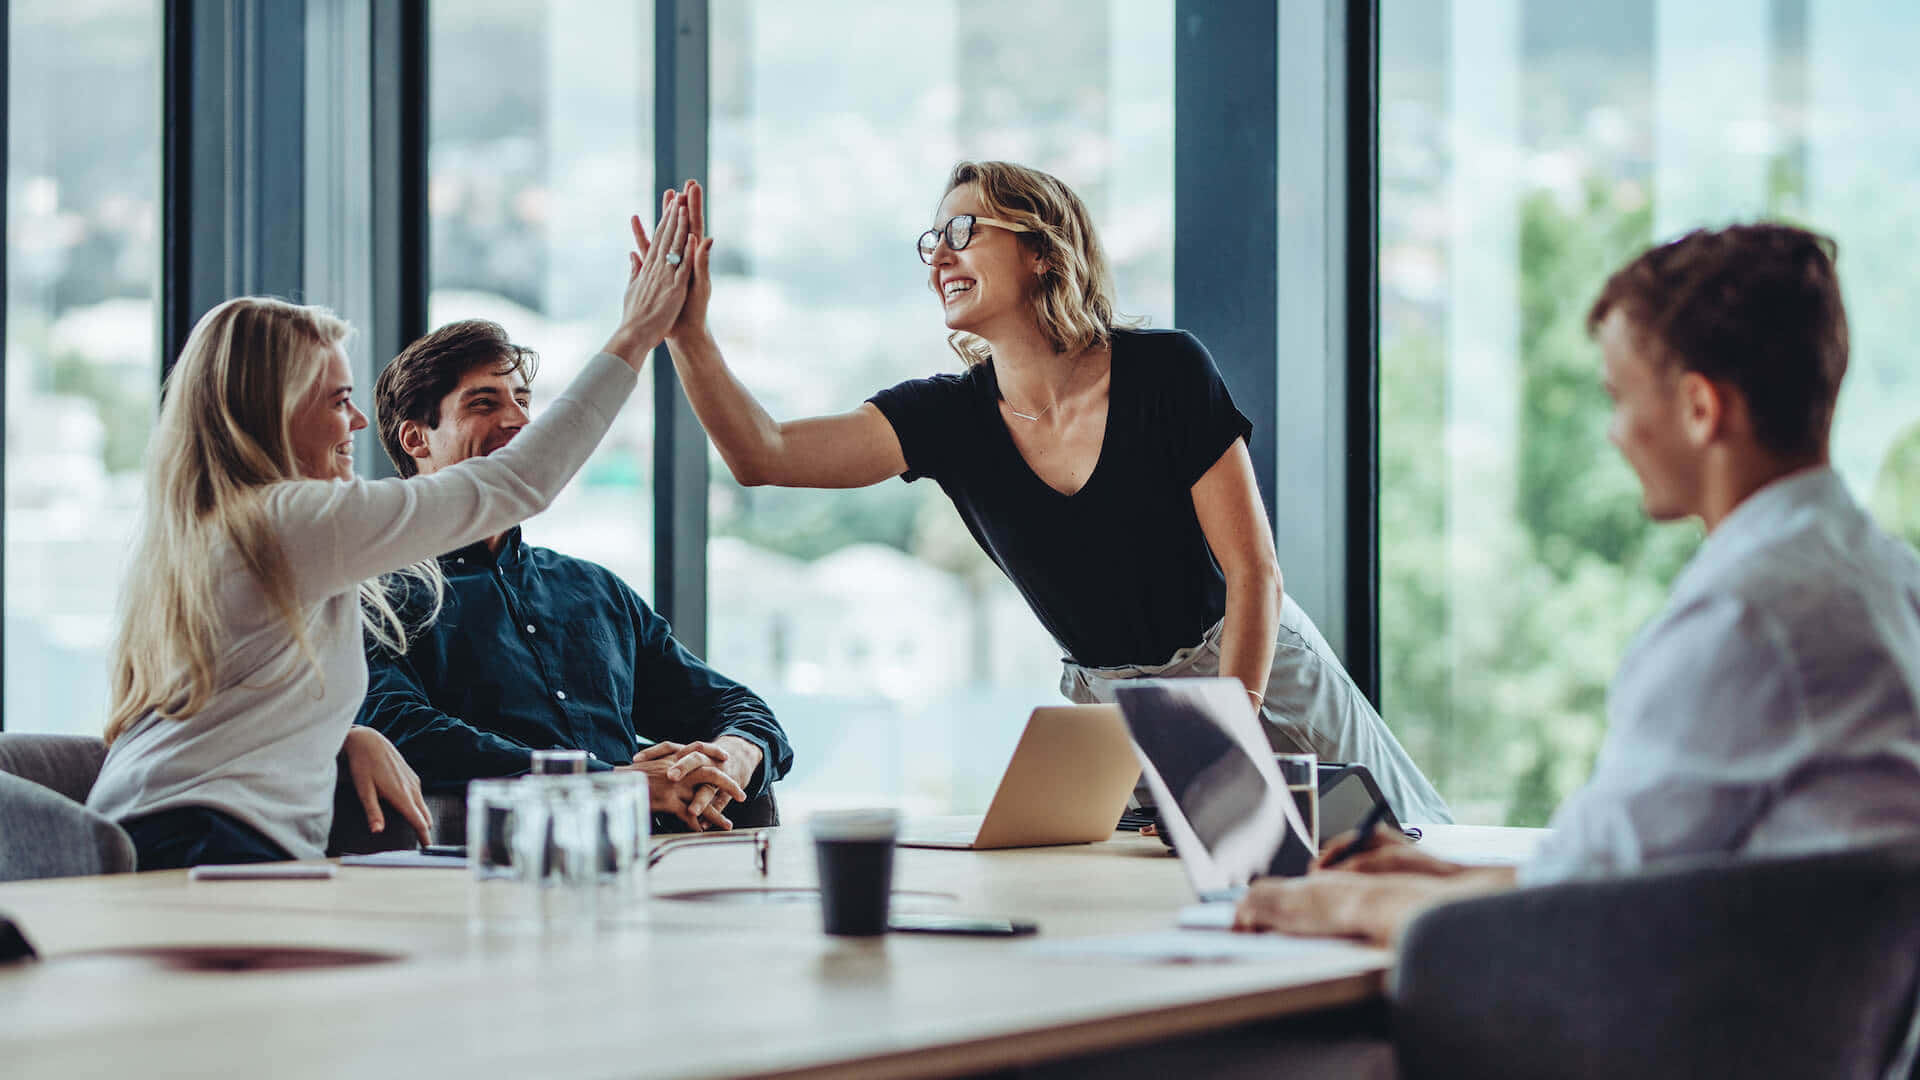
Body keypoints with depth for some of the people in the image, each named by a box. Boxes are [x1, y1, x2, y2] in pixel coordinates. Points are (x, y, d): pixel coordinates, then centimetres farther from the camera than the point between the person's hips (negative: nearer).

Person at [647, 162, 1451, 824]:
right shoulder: (949, 417, -6)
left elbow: (1253, 570, -14)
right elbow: (764, 455, -17)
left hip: (1256, 677, -3)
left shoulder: (1164, 371, -15)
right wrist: (688, 332, -29)